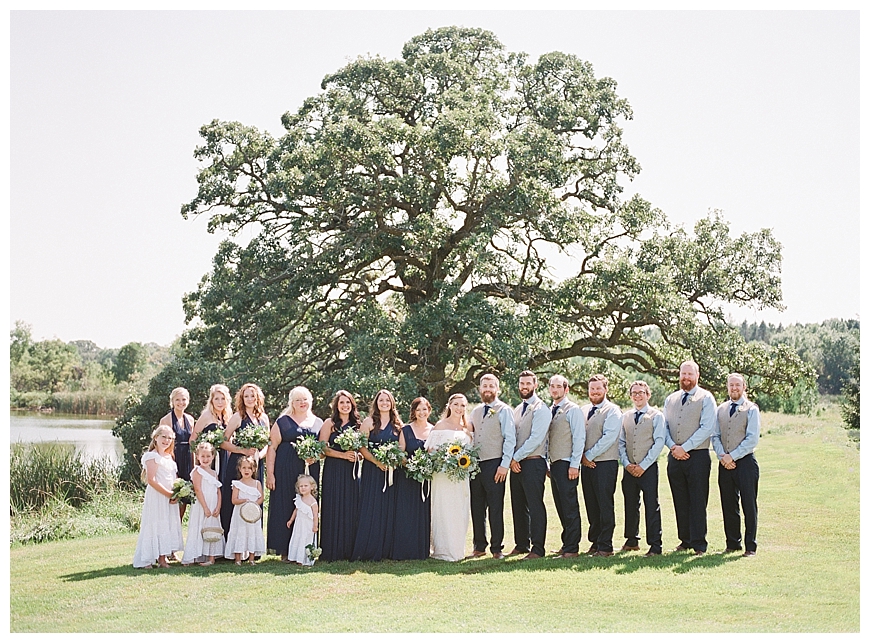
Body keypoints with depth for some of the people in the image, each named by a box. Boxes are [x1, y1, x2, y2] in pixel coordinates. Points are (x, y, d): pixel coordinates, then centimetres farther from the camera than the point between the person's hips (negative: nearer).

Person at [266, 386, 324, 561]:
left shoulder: (318, 423, 14)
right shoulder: (283, 422, 4)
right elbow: (272, 448, -1)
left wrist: (315, 456, -4)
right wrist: (270, 473, -8)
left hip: (310, 469, 3)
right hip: (286, 471, -3)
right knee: (284, 507, -3)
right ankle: (285, 550, 2)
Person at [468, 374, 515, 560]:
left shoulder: (504, 410, -2)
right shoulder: (475, 412, 16)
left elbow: (510, 439, -7)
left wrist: (504, 465, -14)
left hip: (494, 464, -5)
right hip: (475, 464, 6)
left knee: (495, 508, -1)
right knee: (476, 508, 8)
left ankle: (497, 548, 7)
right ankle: (479, 547, 16)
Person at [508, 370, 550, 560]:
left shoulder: (540, 409, -8)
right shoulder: (518, 409, 17)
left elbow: (535, 439, -16)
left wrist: (516, 457, -12)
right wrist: (512, 460, 3)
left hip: (533, 463, -8)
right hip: (516, 464, 8)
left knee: (535, 507, -5)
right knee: (518, 506, 11)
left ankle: (537, 549, -1)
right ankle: (521, 545, 20)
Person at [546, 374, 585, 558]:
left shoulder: (573, 410, -6)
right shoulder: (550, 411, 16)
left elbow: (579, 438, -11)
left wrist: (574, 465, -16)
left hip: (567, 465, -8)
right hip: (554, 464, 8)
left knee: (570, 507, -5)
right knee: (560, 507, 11)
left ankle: (572, 548, -2)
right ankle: (566, 544, 18)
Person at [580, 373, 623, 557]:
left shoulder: (612, 411, -3)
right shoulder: (583, 411, 16)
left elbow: (609, 437, -12)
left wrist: (589, 455, -11)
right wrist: (582, 457, -1)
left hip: (605, 463, -6)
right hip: (587, 464, 6)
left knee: (605, 506, -5)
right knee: (591, 506, 8)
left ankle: (605, 546, -2)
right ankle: (595, 542, 15)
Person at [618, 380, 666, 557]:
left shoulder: (656, 416, -1)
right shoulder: (625, 417, 12)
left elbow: (659, 442, -7)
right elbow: (621, 442, 12)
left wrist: (643, 465, -12)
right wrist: (626, 463, -3)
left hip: (648, 468, -4)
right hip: (629, 469, 4)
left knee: (651, 506, -4)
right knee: (630, 505, 11)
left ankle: (655, 546, 0)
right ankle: (632, 541, 23)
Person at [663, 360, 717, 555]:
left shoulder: (706, 398, 0)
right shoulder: (670, 399, 15)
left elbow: (707, 428, -10)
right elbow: (665, 427, 14)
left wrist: (685, 447, -14)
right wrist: (673, 447, -5)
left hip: (697, 456, -5)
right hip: (675, 457, 5)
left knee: (697, 501, -4)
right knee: (680, 501, 8)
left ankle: (699, 544, 0)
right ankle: (685, 540, 16)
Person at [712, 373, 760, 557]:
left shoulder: (751, 409, -1)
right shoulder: (720, 409, 14)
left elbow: (752, 439, -8)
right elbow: (715, 436, 10)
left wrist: (732, 456, -13)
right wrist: (722, 456, -6)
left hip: (745, 462, -4)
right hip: (725, 464, 4)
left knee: (749, 505, -2)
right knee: (728, 506, 7)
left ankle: (750, 546, 4)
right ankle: (732, 544, 16)